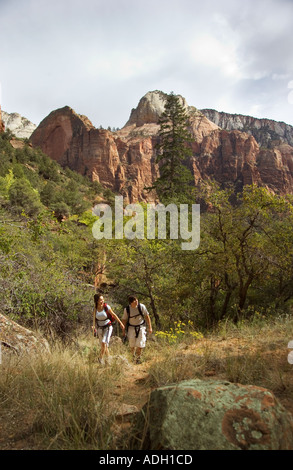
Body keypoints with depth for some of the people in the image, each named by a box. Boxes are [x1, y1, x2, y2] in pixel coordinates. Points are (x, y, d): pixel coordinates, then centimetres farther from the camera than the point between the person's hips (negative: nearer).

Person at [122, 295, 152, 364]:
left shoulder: (141, 306, -13)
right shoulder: (127, 309, -12)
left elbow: (147, 316, -4)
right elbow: (124, 320, 0)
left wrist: (150, 327, -4)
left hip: (141, 327, 0)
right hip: (131, 328, 0)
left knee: (140, 344, -7)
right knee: (132, 345, 5)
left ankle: (138, 358, 17)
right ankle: (133, 355, 37)